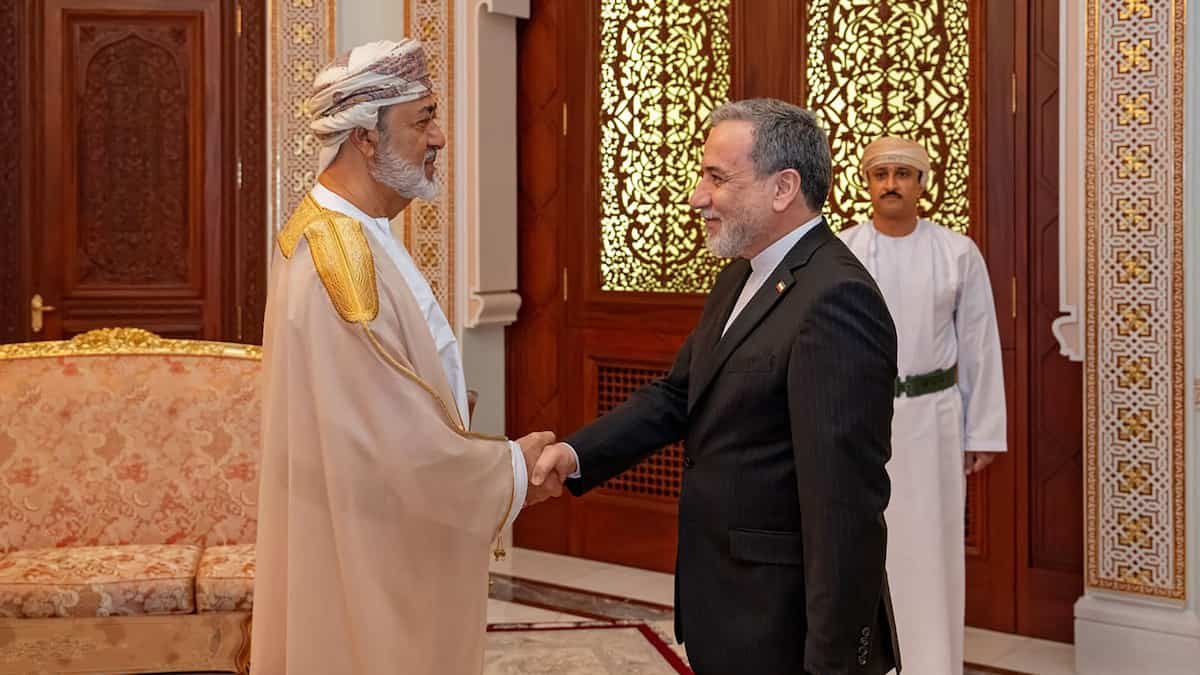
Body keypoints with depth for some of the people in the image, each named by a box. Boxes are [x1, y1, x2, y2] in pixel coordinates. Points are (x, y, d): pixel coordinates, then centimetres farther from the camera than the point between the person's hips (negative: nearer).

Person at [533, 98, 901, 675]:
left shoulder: (836, 299, -22)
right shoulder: (739, 280, 10)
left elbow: (845, 501, -25)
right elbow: (677, 394, 12)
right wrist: (576, 453, -4)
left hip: (786, 627, -9)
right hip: (728, 608, 9)